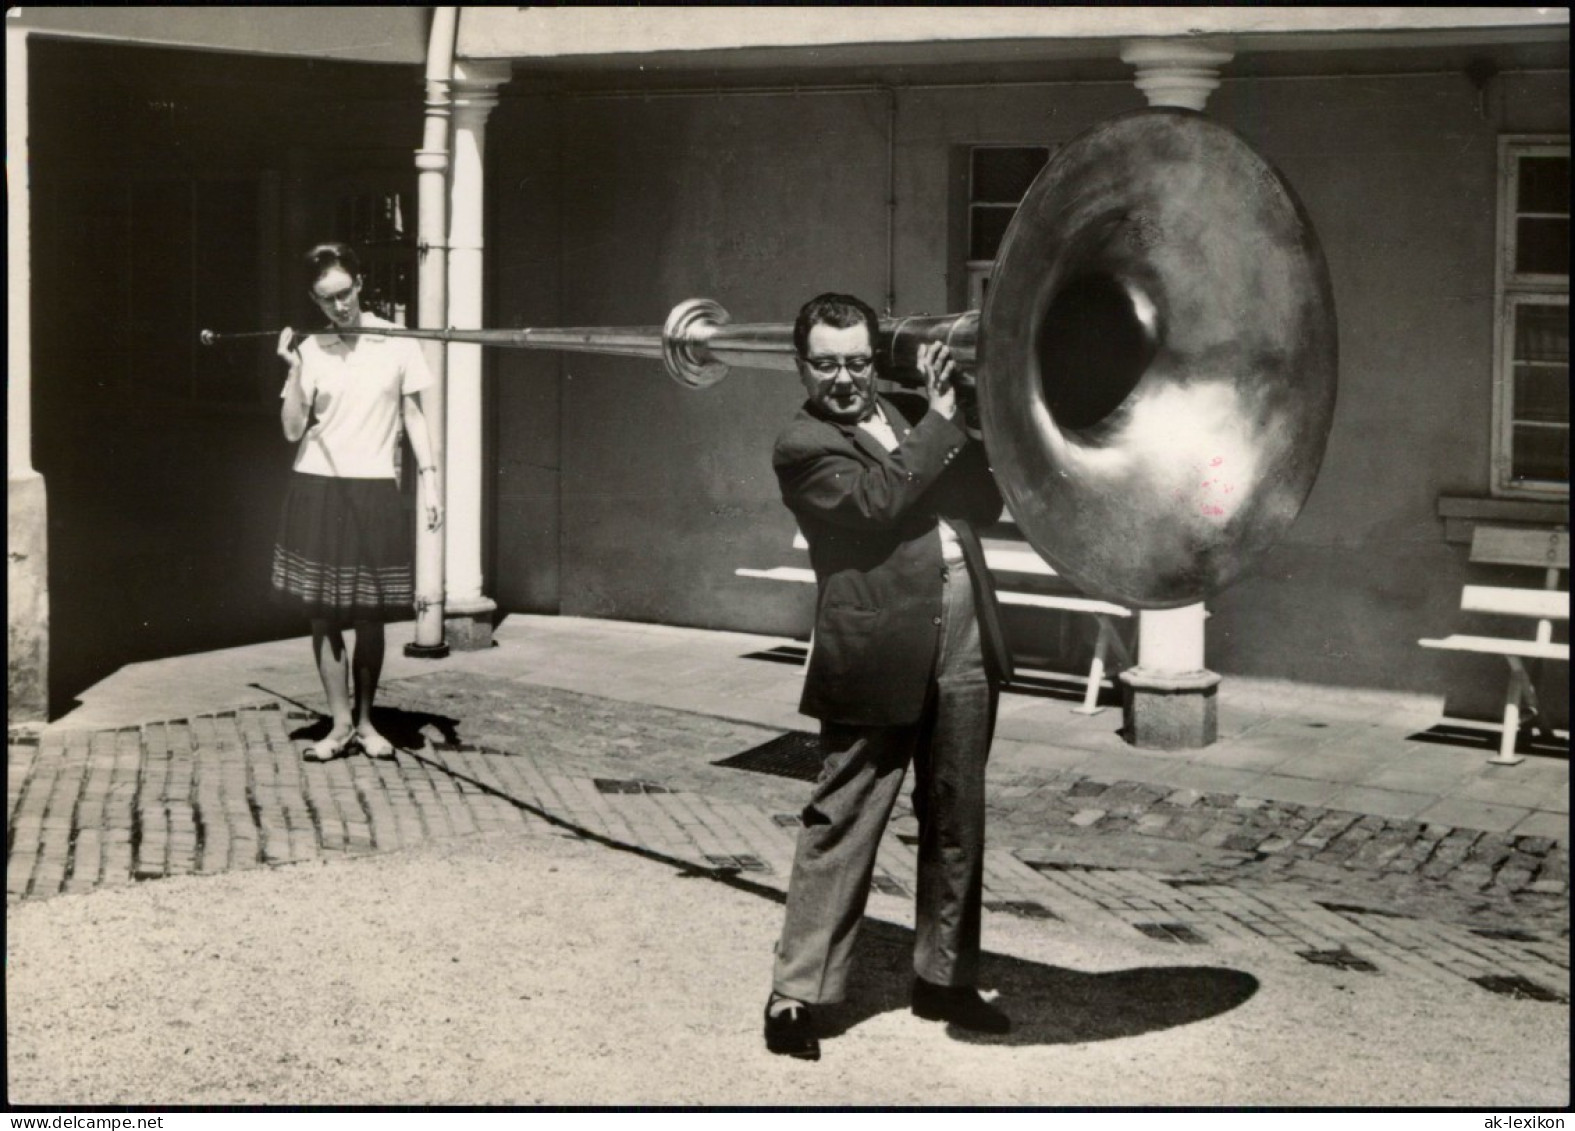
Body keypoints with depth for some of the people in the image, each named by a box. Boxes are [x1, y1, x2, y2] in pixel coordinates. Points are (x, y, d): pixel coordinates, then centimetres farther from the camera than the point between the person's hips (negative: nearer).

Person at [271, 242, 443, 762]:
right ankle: (340, 723, 10)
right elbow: (293, 430, 1)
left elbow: (413, 414, 6)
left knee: (370, 614, 4)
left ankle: (365, 720, 17)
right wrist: (294, 371, -11)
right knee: (323, 613, 1)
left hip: (374, 492, -1)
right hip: (317, 490, 1)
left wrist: (429, 478, -1)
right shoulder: (310, 351, 3)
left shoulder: (396, 342, 1)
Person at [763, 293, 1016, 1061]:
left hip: (965, 649, 6)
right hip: (878, 657, -6)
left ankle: (944, 977, 26)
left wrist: (952, 414, -1)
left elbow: (985, 503, 13)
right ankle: (797, 992, 2)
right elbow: (877, 500, -20)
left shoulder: (908, 411, 15)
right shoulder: (803, 446, -3)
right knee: (841, 825, -3)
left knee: (956, 824, 13)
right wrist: (940, 421, -12)